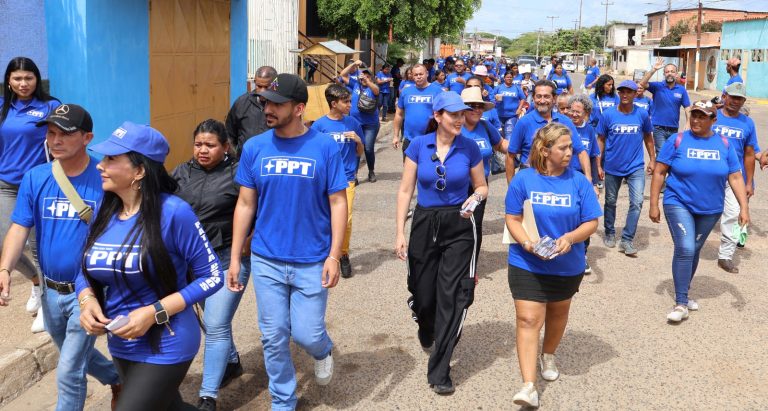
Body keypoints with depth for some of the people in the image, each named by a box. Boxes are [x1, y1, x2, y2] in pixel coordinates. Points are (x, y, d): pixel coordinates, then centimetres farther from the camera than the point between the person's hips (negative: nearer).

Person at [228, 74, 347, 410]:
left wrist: (334, 256, -12)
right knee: (274, 338, 9)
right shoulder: (254, 148, -2)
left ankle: (323, 351, 40)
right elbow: (245, 205, 4)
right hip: (266, 261, 2)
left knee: (306, 334, 3)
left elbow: (338, 203, -5)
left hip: (312, 262, -2)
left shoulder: (325, 147, -8)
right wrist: (234, 259, 2)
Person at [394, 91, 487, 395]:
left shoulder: (469, 148, -3)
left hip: (459, 227, -1)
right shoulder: (419, 145, -3)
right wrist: (400, 232, -6)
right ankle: (426, 332, 48)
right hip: (424, 224, 1)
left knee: (453, 297, -6)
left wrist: (475, 198, -15)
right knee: (423, 294, 10)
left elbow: (481, 187, 9)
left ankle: (439, 371, 4)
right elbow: (405, 190, -1)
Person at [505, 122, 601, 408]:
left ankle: (548, 356, 50)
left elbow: (591, 223, -4)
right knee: (528, 320, -10)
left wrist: (569, 238, -23)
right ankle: (529, 385, -11)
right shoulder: (523, 179, -8)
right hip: (527, 264, -2)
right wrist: (526, 242, -25)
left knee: (557, 312, 22)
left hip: (567, 265, 3)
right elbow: (512, 219, -6)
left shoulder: (579, 182, -5)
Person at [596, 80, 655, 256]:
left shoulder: (642, 114, -5)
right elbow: (601, 140, -1)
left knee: (637, 202, -11)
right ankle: (609, 233, 34)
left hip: (635, 167, 0)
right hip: (612, 167, 0)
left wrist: (652, 159, 7)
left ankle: (627, 239, -1)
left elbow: (648, 138, 8)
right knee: (610, 202, 14)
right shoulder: (608, 115, -8)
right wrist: (598, 165, -3)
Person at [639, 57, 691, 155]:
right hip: (659, 128, -3)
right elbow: (642, 83, -19)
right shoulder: (657, 86, -4)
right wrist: (653, 69, -26)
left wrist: (688, 123, -8)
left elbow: (687, 107, 3)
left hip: (674, 129, 3)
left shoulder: (681, 89, 1)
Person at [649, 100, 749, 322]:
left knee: (694, 250, 14)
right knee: (685, 249, -16)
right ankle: (681, 303, -8)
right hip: (679, 204, -3)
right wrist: (654, 205, -7)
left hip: (710, 209, 3)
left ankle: (683, 293, 33)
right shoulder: (677, 141, -7)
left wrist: (744, 207, -5)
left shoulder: (724, 144, 0)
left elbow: (735, 178, 2)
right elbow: (659, 172, -5)